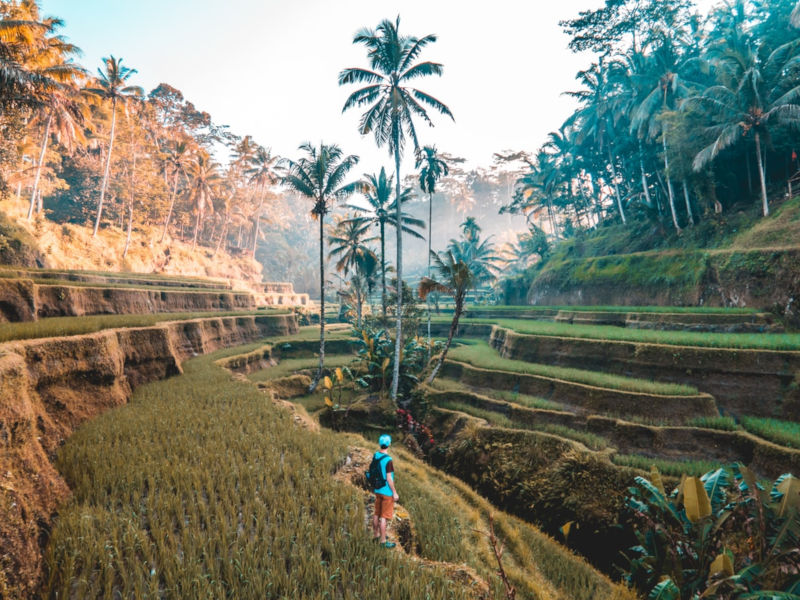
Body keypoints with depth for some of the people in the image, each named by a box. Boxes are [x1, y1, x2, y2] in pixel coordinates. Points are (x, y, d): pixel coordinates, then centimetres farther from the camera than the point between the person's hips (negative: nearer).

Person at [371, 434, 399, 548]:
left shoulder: (375, 456, -1)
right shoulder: (388, 460, -23)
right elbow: (389, 478, -20)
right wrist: (394, 492, -11)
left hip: (377, 490, 7)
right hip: (387, 492, -7)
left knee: (376, 514, 19)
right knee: (383, 517, 2)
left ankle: (375, 535, 32)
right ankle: (383, 541, 10)